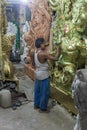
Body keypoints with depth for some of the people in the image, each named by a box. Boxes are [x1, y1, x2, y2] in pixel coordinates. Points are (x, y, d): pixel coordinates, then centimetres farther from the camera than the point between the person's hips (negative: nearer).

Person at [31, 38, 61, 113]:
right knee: (45, 92, 5)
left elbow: (33, 63, 12)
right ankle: (43, 108, 16)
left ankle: (36, 104, 35)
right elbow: (55, 59, -28)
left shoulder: (34, 52, 0)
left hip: (38, 73, 9)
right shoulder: (43, 53, -26)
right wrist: (58, 51, -14)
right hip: (44, 75, -9)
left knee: (37, 90, 20)